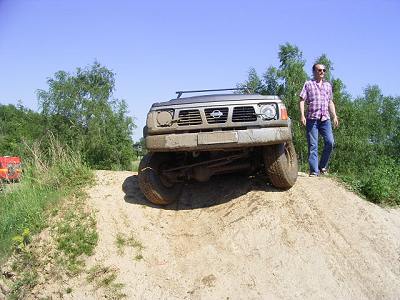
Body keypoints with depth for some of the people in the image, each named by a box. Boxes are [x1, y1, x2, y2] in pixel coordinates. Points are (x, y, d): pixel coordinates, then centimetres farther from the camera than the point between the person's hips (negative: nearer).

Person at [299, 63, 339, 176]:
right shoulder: (308, 84, 8)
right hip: (312, 118, -4)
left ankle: (322, 166, 8)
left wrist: (334, 116, 14)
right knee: (313, 145, -5)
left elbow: (330, 102, 25)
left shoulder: (328, 85, 22)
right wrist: (302, 115, -11)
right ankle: (314, 170, -3)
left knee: (330, 142, -9)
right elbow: (302, 100, 1)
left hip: (325, 118, 4)